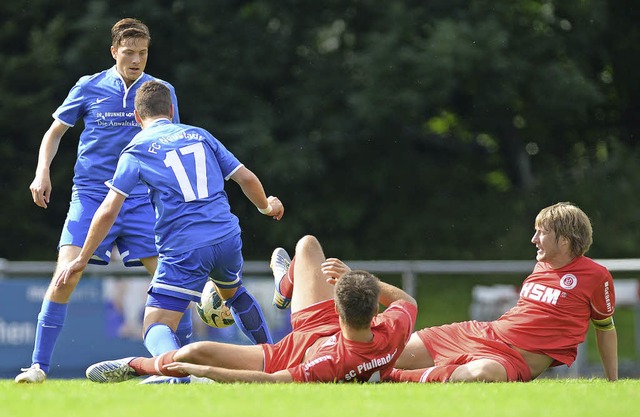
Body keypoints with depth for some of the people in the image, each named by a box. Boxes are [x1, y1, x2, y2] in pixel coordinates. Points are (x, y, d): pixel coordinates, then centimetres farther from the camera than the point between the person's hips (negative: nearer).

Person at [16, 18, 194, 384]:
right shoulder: (89, 88, 2)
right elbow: (55, 132, 14)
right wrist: (43, 172, 0)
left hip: (141, 199, 1)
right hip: (90, 195, -1)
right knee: (65, 278, -16)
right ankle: (39, 366, -8)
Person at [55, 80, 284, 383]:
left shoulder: (136, 150, 4)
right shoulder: (199, 135, 15)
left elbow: (108, 212, -2)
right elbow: (246, 178, 16)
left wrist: (82, 259, 6)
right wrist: (266, 207, 37)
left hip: (183, 250, -4)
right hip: (227, 237, 4)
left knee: (156, 327, -4)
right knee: (235, 294, 35)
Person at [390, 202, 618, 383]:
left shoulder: (595, 277, -4)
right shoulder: (540, 267, 14)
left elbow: (605, 327, 7)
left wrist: (613, 383, 9)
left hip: (515, 360, -7)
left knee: (482, 373, -43)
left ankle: (394, 378, -35)